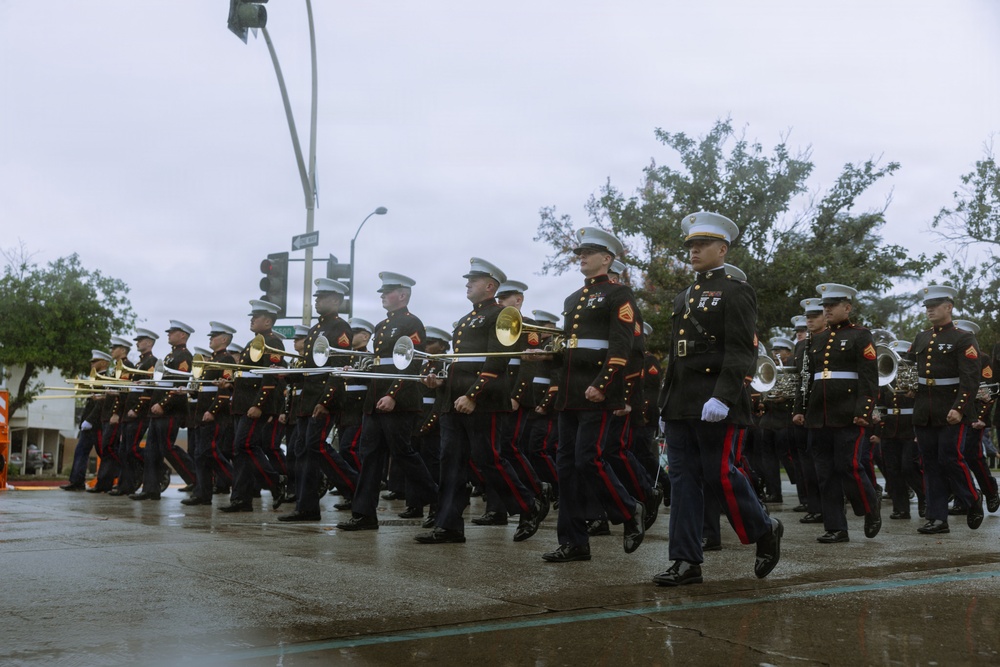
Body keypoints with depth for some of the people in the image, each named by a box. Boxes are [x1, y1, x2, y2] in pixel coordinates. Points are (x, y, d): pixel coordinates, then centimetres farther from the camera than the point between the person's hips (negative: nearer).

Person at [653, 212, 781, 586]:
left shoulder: (736, 292, -4)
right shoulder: (683, 298, 20)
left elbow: (742, 352, -14)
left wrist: (722, 397, -25)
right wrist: (666, 404, 20)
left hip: (716, 405, -7)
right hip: (680, 407, 8)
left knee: (719, 476, -5)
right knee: (683, 479, 4)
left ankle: (765, 531, 19)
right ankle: (686, 562, 7)